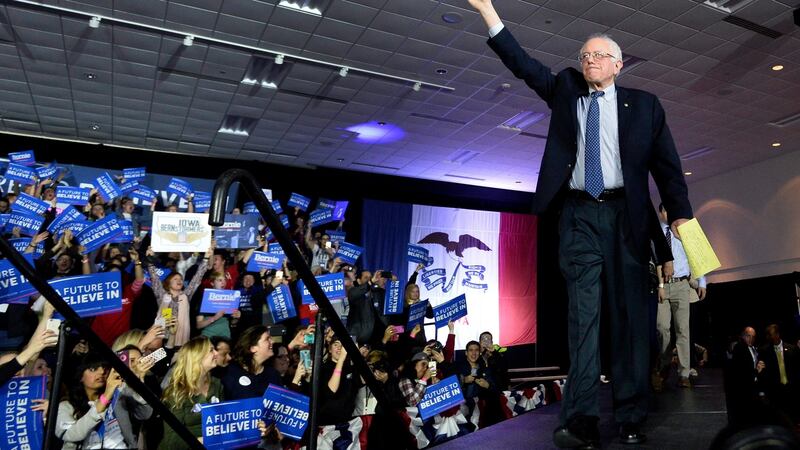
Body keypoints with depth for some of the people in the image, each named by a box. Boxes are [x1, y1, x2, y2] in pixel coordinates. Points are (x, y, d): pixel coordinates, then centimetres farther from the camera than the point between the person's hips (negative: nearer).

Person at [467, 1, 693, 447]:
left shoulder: (643, 105, 12)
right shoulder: (565, 90, 16)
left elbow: (667, 164, 8)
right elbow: (522, 63, 7)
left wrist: (680, 214, -4)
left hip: (626, 215, 0)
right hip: (579, 216, 0)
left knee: (631, 316, 1)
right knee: (583, 315, -5)